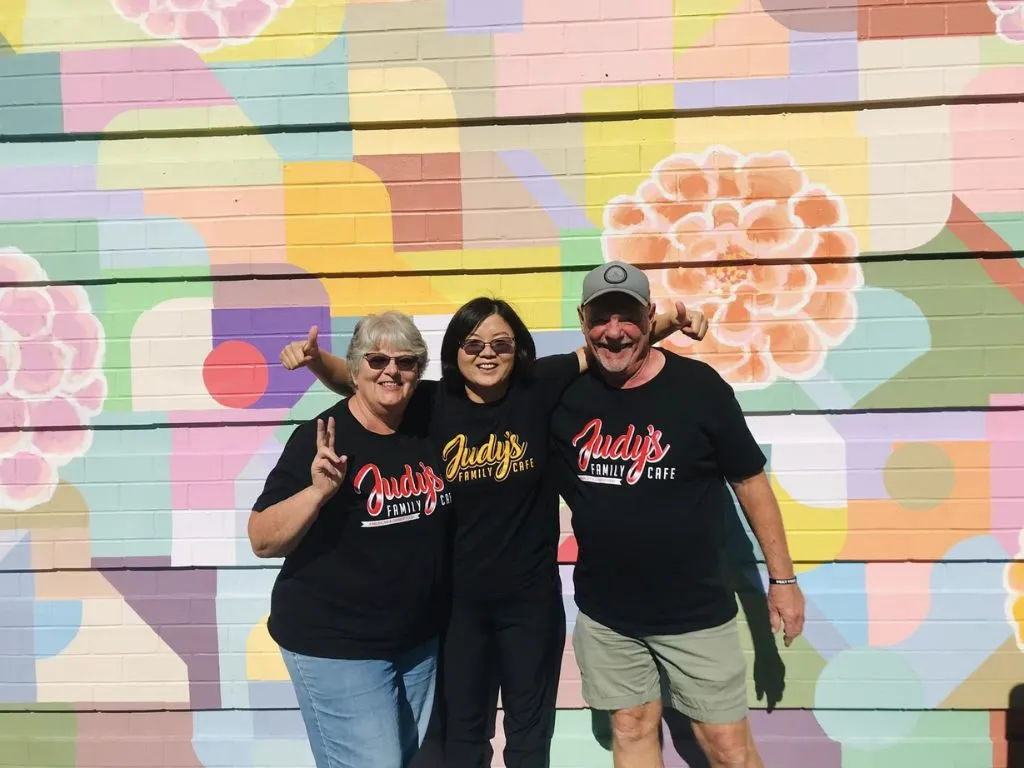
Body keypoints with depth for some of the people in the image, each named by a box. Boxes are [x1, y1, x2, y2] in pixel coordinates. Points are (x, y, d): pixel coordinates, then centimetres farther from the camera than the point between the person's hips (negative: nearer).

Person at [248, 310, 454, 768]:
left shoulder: (429, 425, -1)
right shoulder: (320, 437, -16)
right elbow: (262, 542, -15)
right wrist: (318, 491, -30)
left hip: (420, 639, 6)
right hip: (334, 644, -6)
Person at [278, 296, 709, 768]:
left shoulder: (537, 388, -9)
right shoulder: (434, 402, -8)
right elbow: (354, 379, -6)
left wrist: (670, 321, -18)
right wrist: (315, 358, -24)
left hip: (531, 597, 0)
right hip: (458, 598, 0)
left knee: (529, 729, 19)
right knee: (461, 729, 19)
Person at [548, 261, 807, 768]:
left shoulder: (699, 386, -13)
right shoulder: (566, 393, -6)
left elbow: (750, 483, -5)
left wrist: (782, 578, -2)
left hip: (695, 610, -2)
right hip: (604, 612, 3)